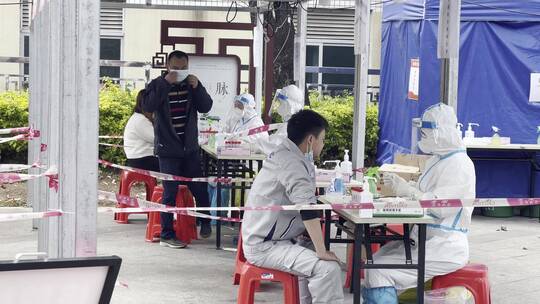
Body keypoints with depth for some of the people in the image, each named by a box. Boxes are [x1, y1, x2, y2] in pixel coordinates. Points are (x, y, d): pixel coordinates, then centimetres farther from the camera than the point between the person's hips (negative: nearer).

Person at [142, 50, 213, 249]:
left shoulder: (191, 83, 8)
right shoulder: (158, 84, -4)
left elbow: (206, 107, 2)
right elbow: (148, 106, -21)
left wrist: (197, 88, -13)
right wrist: (165, 83, -24)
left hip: (190, 147, 4)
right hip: (168, 149, -4)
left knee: (199, 188, 7)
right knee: (170, 193, -4)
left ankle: (205, 222, 32)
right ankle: (167, 235, 4)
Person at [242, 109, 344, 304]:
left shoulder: (285, 155, 12)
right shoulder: (291, 163, -20)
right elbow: (308, 209, -29)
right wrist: (322, 252, -27)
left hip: (269, 238, 11)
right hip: (264, 246, -11)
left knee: (314, 257, 26)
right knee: (328, 268, -21)